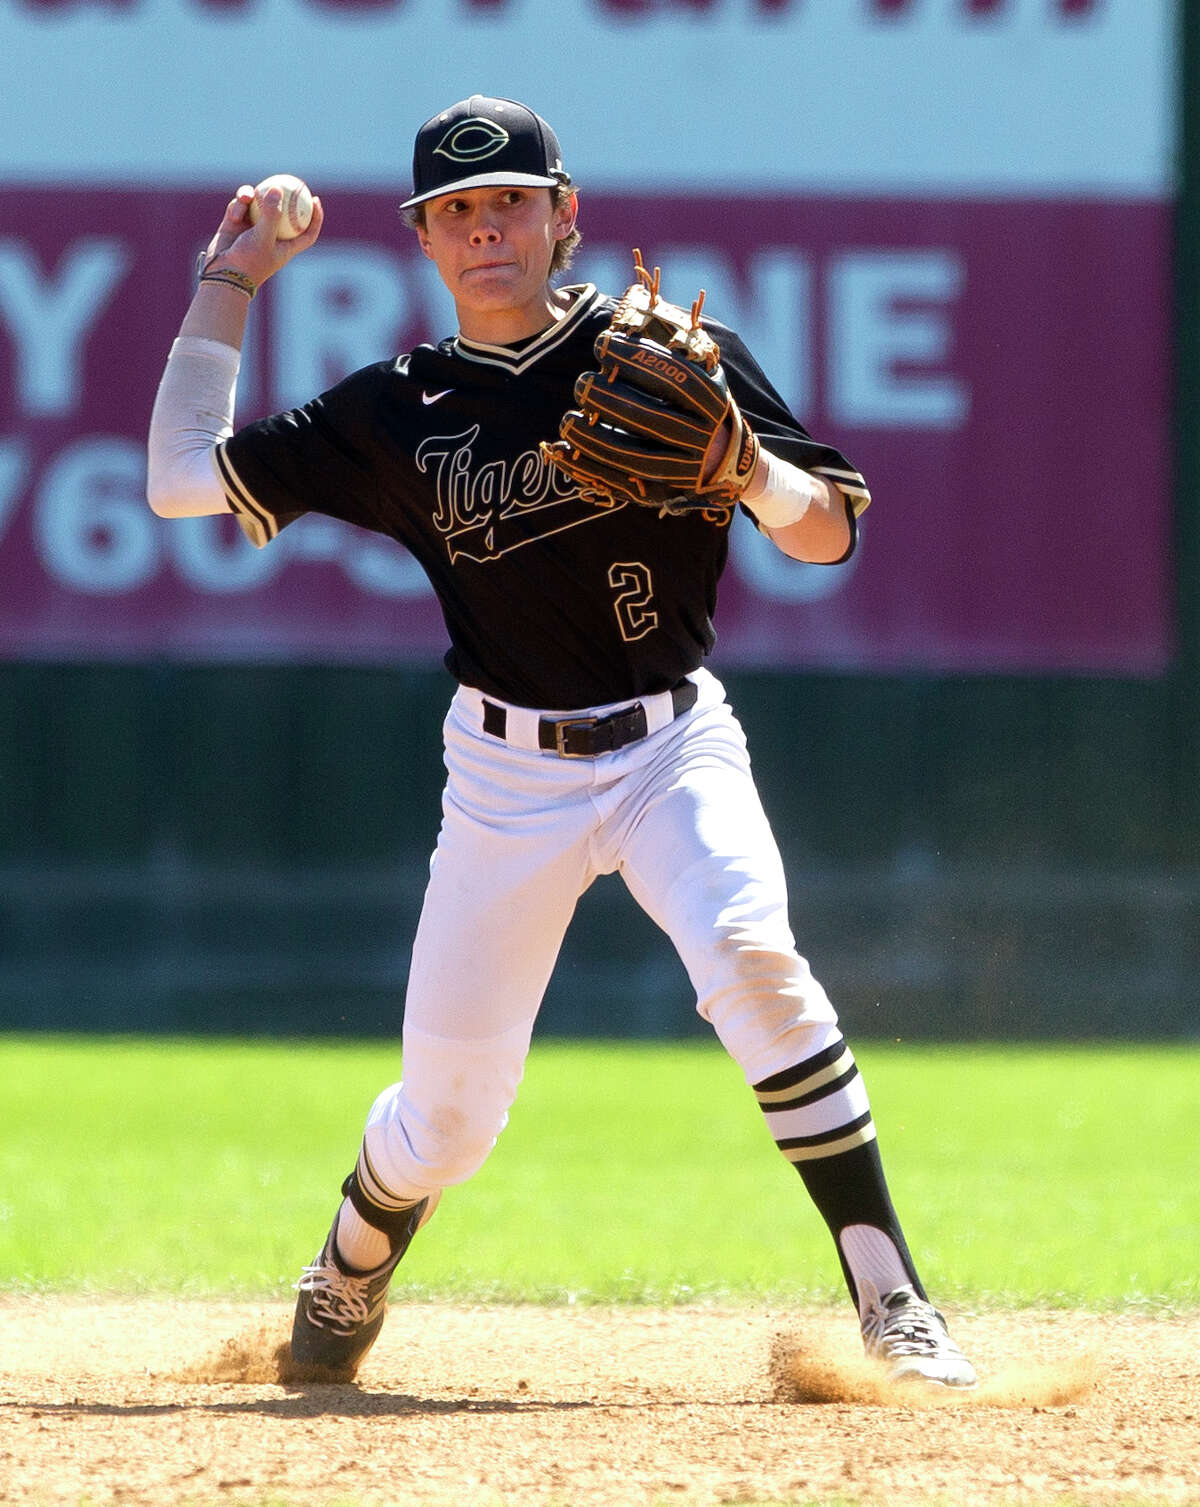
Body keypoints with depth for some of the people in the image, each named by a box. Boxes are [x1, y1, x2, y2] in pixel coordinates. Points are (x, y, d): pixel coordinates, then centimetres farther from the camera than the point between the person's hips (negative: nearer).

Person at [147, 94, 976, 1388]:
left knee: (749, 955, -31)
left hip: (673, 746, -2)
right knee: (444, 1119, 2)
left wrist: (744, 469, -25)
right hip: (506, 778, 2)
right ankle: (342, 1295, 36)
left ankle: (891, 1305, -28)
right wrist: (230, 284, 5)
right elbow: (181, 480, 3)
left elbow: (827, 534, -3)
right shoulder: (399, 410, 3)